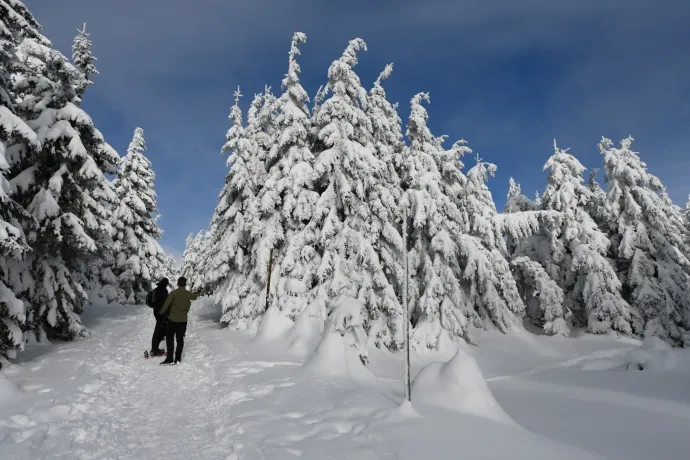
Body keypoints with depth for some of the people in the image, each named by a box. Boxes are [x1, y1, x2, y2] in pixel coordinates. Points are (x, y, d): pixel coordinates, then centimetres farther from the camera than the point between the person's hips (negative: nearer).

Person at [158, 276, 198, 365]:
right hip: (183, 320, 3)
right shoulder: (188, 294, 1)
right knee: (180, 339, 11)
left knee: (170, 339, 6)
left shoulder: (174, 293, -11)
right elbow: (195, 297, 23)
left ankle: (169, 358, 2)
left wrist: (161, 312, 5)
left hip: (172, 319, -3)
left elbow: (166, 304, -12)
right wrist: (196, 294, 47)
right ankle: (178, 358, 13)